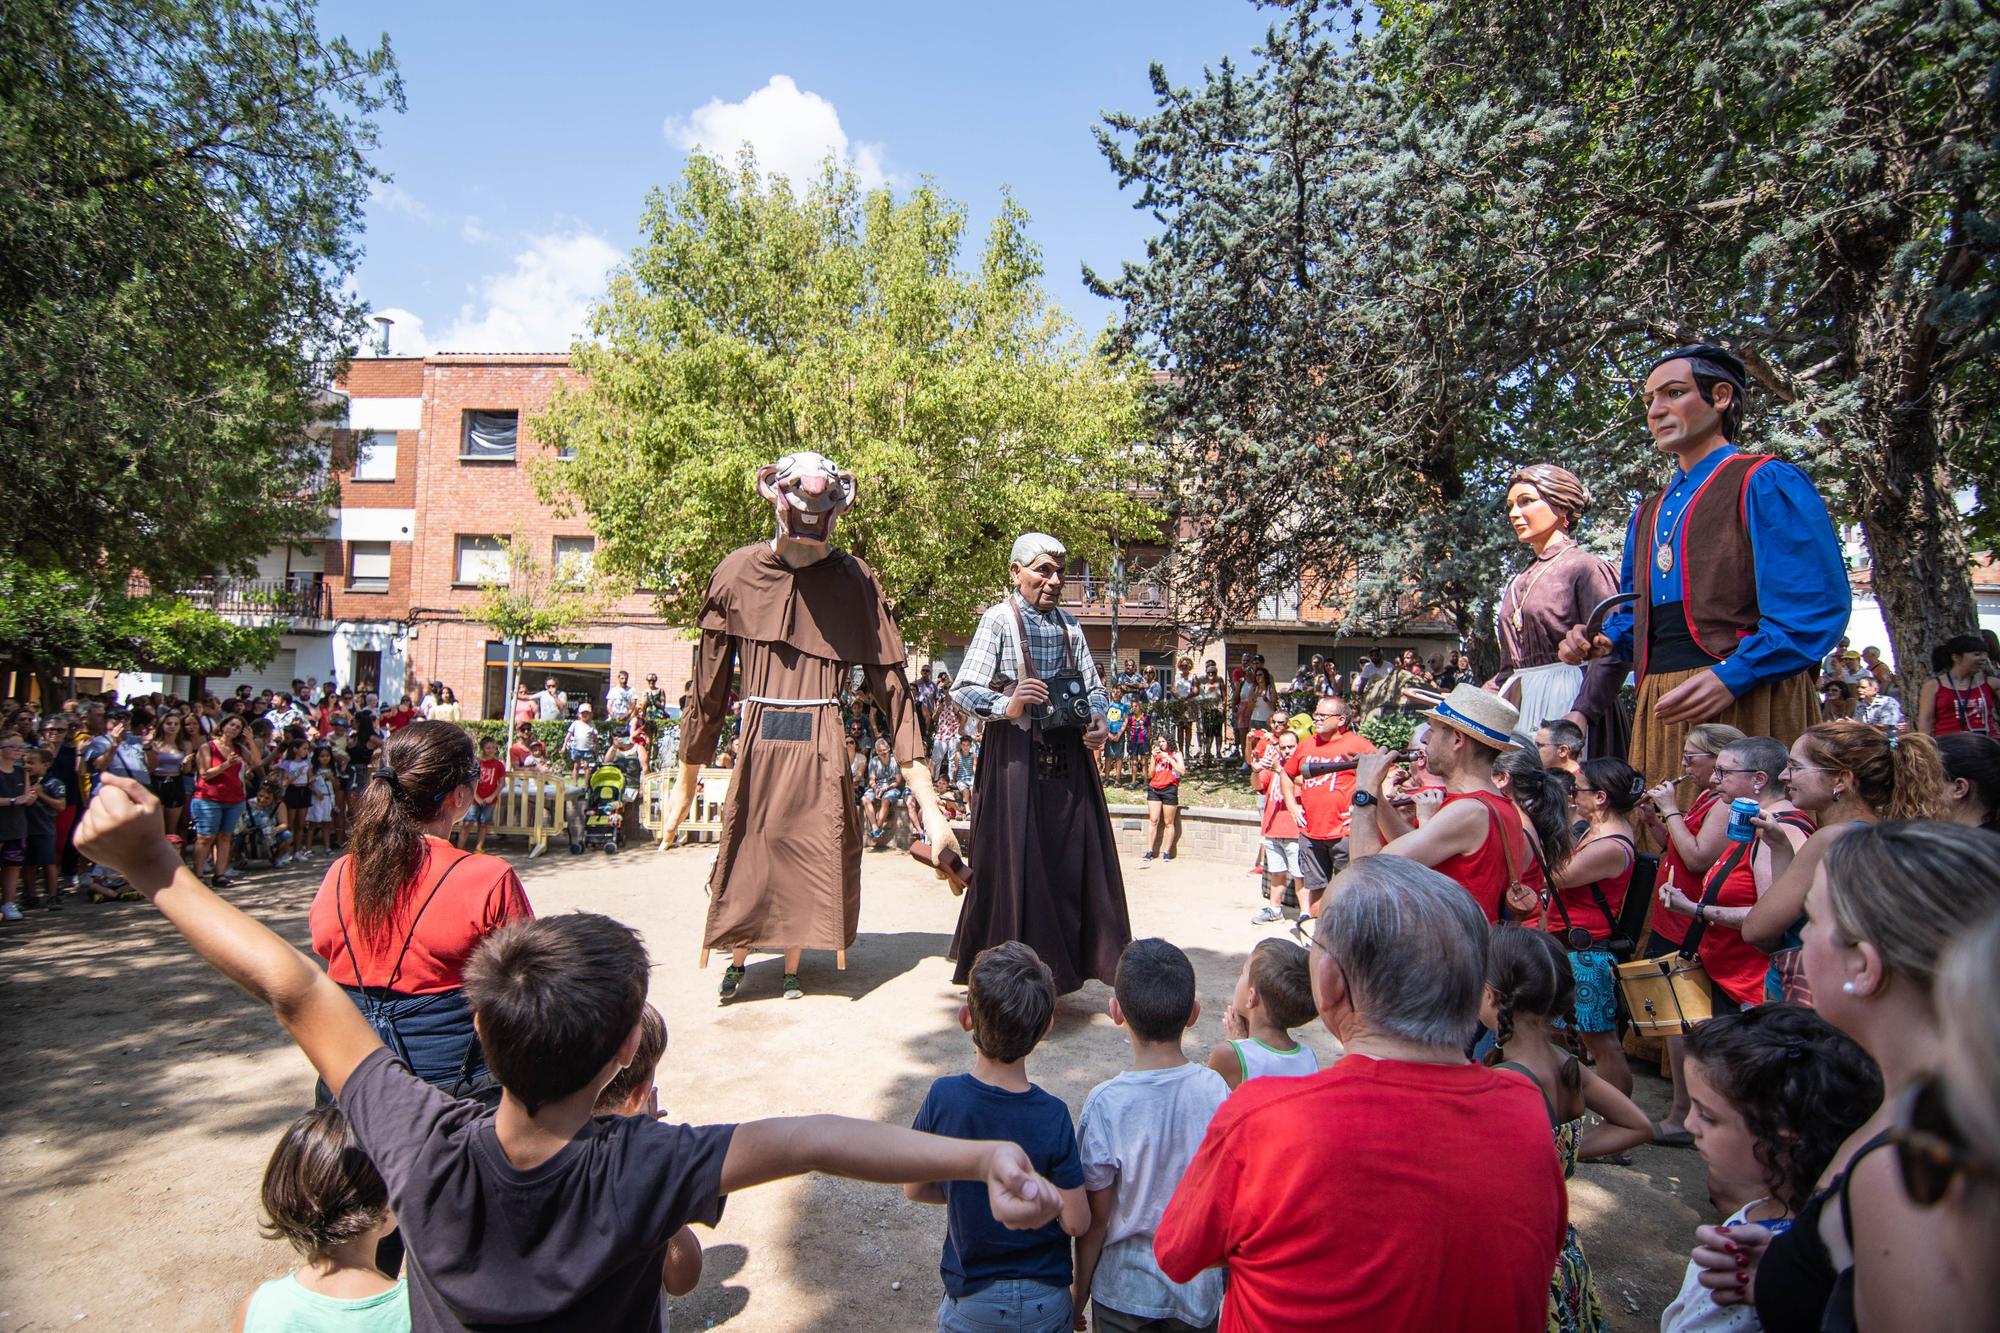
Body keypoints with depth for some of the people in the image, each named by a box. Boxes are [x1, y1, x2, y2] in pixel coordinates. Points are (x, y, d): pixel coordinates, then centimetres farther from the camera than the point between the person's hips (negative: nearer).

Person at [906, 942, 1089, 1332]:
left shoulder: (942, 1098, -22)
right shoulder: (1053, 1117, -24)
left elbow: (914, 1188, -8)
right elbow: (1076, 1222, -17)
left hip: (971, 1301, 0)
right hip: (1046, 1300, 0)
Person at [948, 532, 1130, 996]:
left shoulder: (1069, 626, 12)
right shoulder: (998, 620, -6)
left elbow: (1093, 687, 16)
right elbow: (963, 690, -11)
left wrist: (1097, 720, -4)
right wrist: (1007, 706, -28)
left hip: (1067, 755, 6)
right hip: (1015, 755, -5)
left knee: (1071, 861, 8)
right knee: (1015, 862, -1)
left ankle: (1064, 962, 22)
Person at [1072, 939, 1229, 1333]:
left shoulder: (1105, 1104, -24)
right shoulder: (1216, 1091, -17)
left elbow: (1095, 1215, -14)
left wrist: (1079, 1289, 3)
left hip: (1126, 1290, -2)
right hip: (1200, 1289, 2)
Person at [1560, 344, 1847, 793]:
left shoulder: (1765, 482, -1)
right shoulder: (1649, 511, 21)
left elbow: (1819, 605, -11)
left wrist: (1732, 677, -21)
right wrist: (1603, 642, 5)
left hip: (1747, 701, -6)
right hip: (1662, 707, 6)